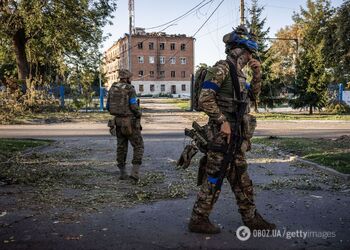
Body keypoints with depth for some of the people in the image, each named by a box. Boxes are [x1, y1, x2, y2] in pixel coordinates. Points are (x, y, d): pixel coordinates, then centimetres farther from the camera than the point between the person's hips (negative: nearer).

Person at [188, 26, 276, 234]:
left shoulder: (238, 72, 17)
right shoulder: (221, 69, -12)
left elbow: (253, 95, 24)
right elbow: (205, 99, -20)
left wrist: (257, 74, 11)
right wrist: (223, 121, -21)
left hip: (237, 136, 9)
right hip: (223, 135, -9)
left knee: (241, 179, 16)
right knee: (215, 178, -2)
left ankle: (251, 218, 27)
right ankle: (198, 220, 12)